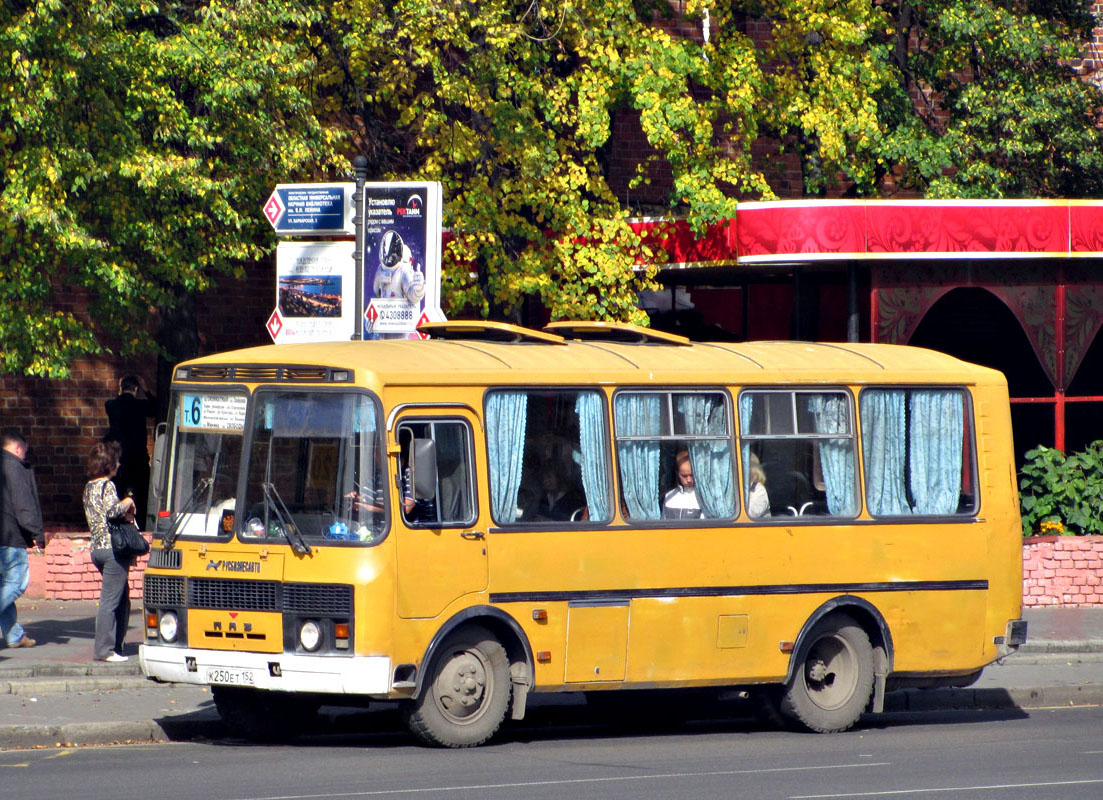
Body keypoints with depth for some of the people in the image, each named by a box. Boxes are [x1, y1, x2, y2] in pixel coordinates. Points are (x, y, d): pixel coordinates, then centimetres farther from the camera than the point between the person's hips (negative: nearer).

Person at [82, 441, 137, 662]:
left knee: (123, 600, 15)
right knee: (110, 601, -6)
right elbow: (112, 510, -25)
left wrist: (123, 512, 10)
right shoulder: (107, 485, -11)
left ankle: (115, 646, 15)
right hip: (113, 547, -9)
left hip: (97, 548, 9)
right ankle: (103, 649, -7)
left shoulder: (89, 486, 16)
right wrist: (128, 503, -7)